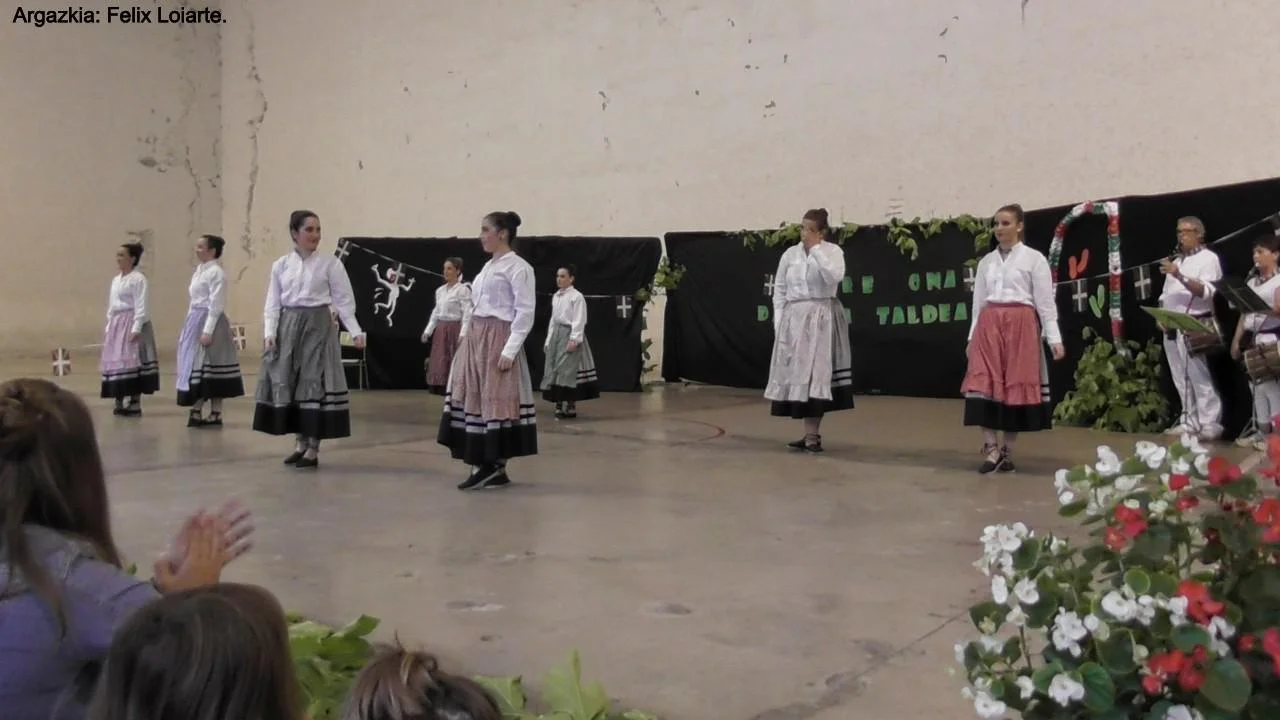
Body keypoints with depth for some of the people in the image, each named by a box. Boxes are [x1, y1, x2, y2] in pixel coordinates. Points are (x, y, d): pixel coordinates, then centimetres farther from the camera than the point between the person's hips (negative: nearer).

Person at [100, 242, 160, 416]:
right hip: (116, 324, 8)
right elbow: (111, 305, 21)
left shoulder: (138, 278, -9)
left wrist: (136, 328, -21)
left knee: (133, 361, -8)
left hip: (132, 324, -8)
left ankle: (135, 403, -3)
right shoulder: (116, 279, 17)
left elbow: (141, 306, -15)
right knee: (116, 362, 7)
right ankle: (119, 402, 14)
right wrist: (109, 326, 16)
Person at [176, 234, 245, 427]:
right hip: (195, 321, 9)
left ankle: (215, 414, 2)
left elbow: (216, 305, -18)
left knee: (208, 367, -5)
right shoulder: (199, 270, 15)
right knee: (195, 365, 8)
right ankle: (197, 411, 13)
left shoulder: (216, 272, -12)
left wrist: (207, 331, -22)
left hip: (209, 321, -9)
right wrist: (192, 324, 16)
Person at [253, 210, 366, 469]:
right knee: (288, 384, 6)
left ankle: (313, 448, 5)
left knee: (315, 383, -4)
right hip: (288, 327, 4)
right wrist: (270, 332, -7)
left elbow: (344, 301, -2)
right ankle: (300, 443, 19)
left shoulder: (330, 263, -2)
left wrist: (355, 331, -10)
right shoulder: (280, 265, 7)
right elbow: (273, 304, 6)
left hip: (318, 326, -3)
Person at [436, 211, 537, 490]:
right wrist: (468, 335, 12)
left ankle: (498, 469, 3)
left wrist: (510, 350, -20)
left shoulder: (518, 266, -8)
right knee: (471, 399, 5)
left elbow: (525, 313, -14)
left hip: (498, 340, -9)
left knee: (497, 401, -4)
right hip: (475, 338, 9)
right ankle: (481, 466, 10)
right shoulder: (488, 266, 18)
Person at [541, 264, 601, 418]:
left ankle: (571, 406, -1)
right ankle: (559, 405, 11)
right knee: (554, 370, 6)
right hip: (556, 334, 8)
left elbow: (579, 321, -14)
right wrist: (548, 339, 14)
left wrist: (574, 340, -22)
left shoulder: (577, 296, -9)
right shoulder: (555, 296, 14)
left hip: (569, 334, -8)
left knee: (568, 371, -8)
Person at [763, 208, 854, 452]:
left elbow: (835, 277, -21)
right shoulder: (790, 254, 8)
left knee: (816, 375, -7)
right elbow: (779, 289, 10)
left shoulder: (833, 251, -1)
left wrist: (816, 249, -17)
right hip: (794, 318, 4)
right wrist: (780, 322, 2)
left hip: (821, 318, -4)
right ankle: (811, 434, 13)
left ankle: (812, 434, -2)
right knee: (797, 375, 4)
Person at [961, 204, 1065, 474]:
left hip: (1020, 326, -3)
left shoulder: (1034, 258, 4)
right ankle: (991, 448, -6)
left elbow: (1045, 302, 0)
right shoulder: (986, 261, 15)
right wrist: (973, 336, 12)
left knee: (1016, 386, -1)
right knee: (983, 385, -10)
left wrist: (1054, 339, -6)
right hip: (988, 326, 3)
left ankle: (1007, 451, 8)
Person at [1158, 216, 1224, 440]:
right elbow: (1166, 294, 20)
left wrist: (1179, 275, -25)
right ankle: (1190, 423, 11)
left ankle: (1210, 424, -9)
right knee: (1181, 380, 7)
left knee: (1199, 378, -10)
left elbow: (1206, 292, -16)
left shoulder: (1208, 258, -2)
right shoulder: (1177, 261, 22)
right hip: (1171, 329, 7)